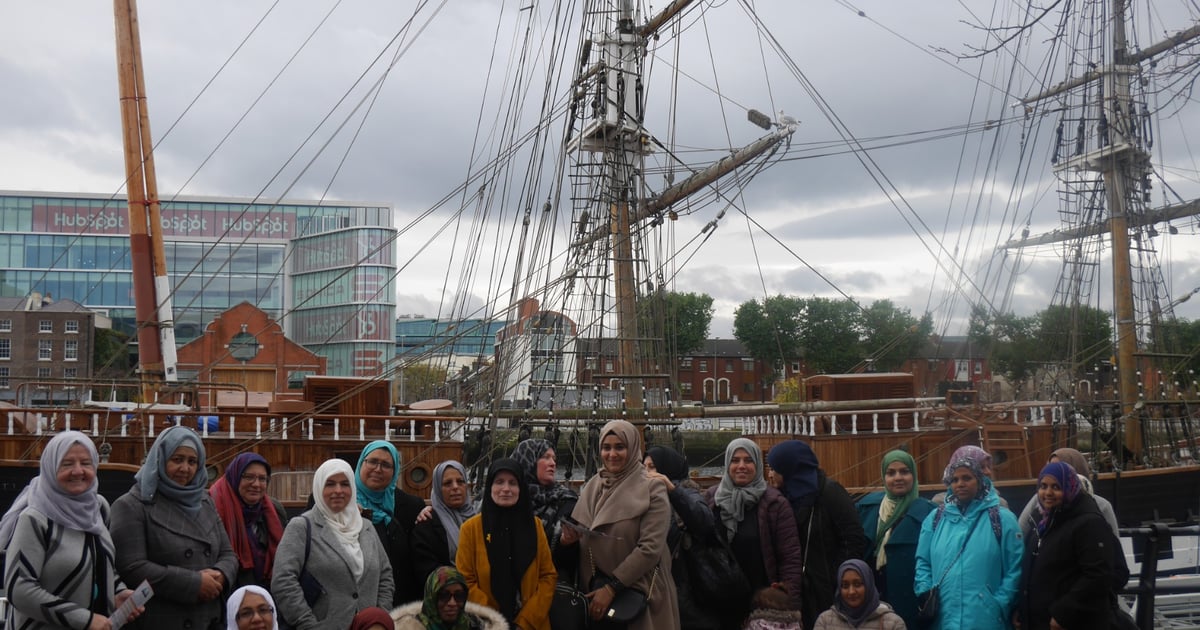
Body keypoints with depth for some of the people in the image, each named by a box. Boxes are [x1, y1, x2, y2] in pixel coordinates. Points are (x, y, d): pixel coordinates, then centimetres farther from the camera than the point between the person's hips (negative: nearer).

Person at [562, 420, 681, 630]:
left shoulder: (651, 489, -10)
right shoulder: (592, 485, 5)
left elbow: (651, 548, -16)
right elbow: (577, 531, 10)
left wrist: (611, 588, -17)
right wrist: (570, 536, -14)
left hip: (639, 589, -4)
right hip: (595, 585, 4)